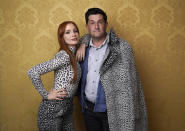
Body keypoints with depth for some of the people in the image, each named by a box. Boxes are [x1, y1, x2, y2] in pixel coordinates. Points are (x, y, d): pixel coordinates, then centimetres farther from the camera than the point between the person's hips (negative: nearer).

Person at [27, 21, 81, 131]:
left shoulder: (73, 54, 3)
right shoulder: (64, 56, -21)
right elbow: (33, 72, -26)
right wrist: (46, 95, -17)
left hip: (68, 107, 8)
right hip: (52, 109, -8)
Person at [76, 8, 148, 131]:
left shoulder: (122, 47, -10)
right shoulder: (85, 47, 3)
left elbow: (128, 83, -12)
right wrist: (82, 44, 2)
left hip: (111, 110, -4)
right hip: (88, 108, 5)